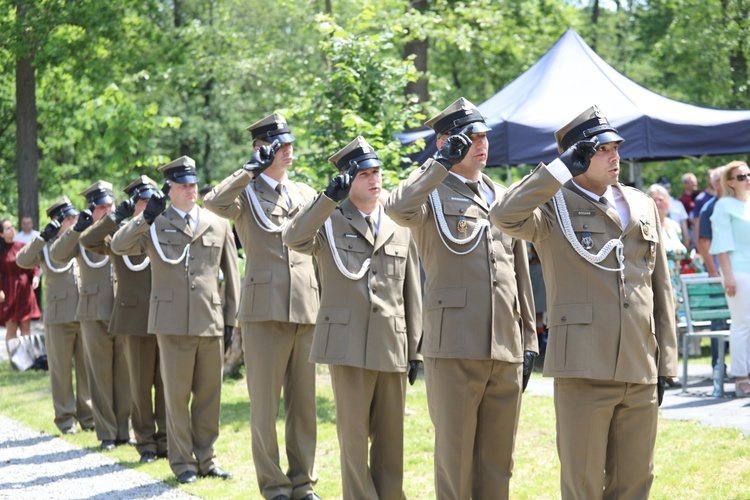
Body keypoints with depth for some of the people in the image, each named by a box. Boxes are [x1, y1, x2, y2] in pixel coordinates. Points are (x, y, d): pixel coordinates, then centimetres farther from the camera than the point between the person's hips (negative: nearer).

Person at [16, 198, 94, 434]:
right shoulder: (47, 247, 3)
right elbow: (22, 260, -11)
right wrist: (43, 237, -17)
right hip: (58, 316, -3)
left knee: (87, 366, 6)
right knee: (61, 369, 3)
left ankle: (87, 414, 15)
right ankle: (65, 417, 10)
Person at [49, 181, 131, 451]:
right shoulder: (82, 234, 4)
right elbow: (56, 254, -12)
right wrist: (77, 228, -22)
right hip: (95, 314, -1)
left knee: (125, 374, 6)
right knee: (100, 375, 3)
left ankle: (125, 430, 15)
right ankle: (107, 433, 10)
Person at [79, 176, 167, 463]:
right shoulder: (119, 235, 4)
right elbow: (87, 241, -10)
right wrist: (118, 215, -14)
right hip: (135, 318, -2)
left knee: (167, 383, 4)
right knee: (140, 384, 3)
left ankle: (166, 440, 12)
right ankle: (146, 443, 11)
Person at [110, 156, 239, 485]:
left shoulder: (218, 225, 13)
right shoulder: (155, 224, 6)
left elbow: (231, 274, 15)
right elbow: (118, 246, -8)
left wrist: (232, 319, 10)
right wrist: (147, 217, -18)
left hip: (211, 322, 3)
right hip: (172, 322, -3)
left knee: (209, 395, 7)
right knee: (177, 395, 1)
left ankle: (206, 458, 18)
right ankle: (182, 462, 10)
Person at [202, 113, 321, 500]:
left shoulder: (306, 194, 16)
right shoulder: (245, 193, 2)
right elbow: (213, 202, -20)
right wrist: (253, 168, -14)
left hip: (307, 311, 4)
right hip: (264, 310, -4)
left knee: (304, 404, 8)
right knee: (264, 406, 1)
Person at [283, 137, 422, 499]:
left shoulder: (400, 228, 15)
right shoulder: (329, 223, 5)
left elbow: (412, 295, 14)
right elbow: (293, 238, -18)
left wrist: (415, 349, 10)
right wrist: (330, 196, -26)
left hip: (393, 348, 3)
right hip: (348, 344, -3)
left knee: (391, 438, 7)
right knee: (354, 436, -1)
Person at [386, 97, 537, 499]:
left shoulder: (503, 198, 18)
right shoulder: (432, 193, 1)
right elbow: (398, 209, -25)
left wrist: (528, 340, 16)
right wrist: (443, 162, -21)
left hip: (506, 349, 5)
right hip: (455, 347, -5)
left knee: (498, 461, 10)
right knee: (455, 457, 0)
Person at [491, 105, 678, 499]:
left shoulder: (643, 206, 15)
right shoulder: (553, 207, 1)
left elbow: (660, 287, 18)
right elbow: (505, 216, -22)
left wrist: (665, 361, 13)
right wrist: (562, 167, -17)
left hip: (641, 372, 5)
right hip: (585, 367, -5)